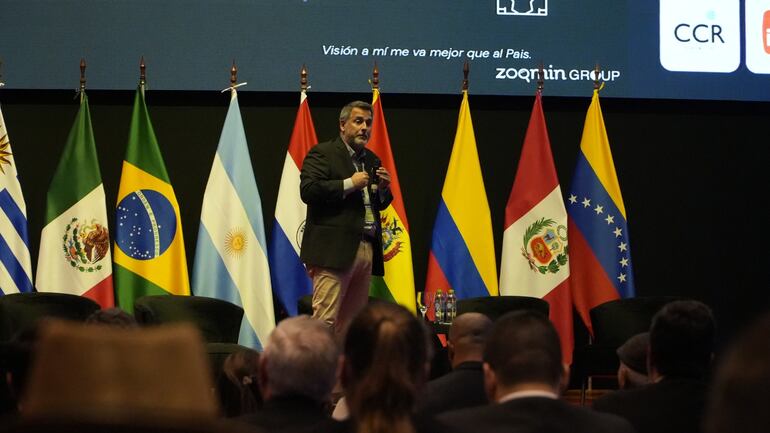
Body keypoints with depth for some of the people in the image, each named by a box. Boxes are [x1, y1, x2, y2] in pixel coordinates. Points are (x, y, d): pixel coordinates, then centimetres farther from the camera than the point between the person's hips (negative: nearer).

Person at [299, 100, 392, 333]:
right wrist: (349, 184, -14)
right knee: (325, 320, -13)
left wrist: (383, 189, 4)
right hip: (334, 250, -8)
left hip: (366, 250, 8)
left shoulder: (371, 160, 22)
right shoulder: (323, 153, -1)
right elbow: (308, 191, -14)